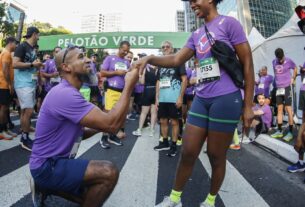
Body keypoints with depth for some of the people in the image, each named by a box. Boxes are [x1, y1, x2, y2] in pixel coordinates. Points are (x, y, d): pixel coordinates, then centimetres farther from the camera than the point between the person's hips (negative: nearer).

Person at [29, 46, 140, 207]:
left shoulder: (69, 93, 8)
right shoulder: (65, 94, -26)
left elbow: (78, 133, 13)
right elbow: (112, 124, -33)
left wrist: (99, 126, -4)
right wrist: (129, 86, -25)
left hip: (56, 161, 10)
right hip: (47, 167, -10)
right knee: (109, 172, -25)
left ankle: (45, 187, 21)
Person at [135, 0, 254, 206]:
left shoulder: (228, 23, -2)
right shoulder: (196, 34, 17)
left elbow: (247, 63, -5)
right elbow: (177, 60, 10)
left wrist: (248, 106, -8)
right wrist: (150, 59, -8)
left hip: (226, 98, -5)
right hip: (201, 99, 6)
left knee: (216, 156, 7)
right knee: (188, 152, 7)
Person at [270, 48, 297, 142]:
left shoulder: (289, 61, -6)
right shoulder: (274, 62, 5)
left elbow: (295, 69, 9)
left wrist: (293, 79, 4)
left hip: (287, 87, -4)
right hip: (278, 88, 5)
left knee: (288, 109, -6)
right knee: (279, 109, 6)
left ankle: (290, 132, -2)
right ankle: (279, 131, 13)